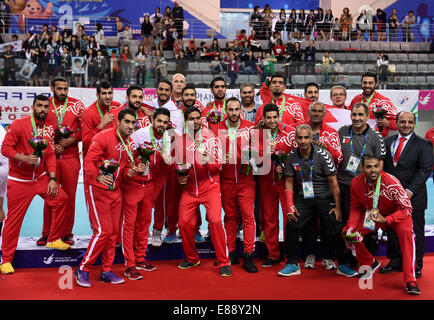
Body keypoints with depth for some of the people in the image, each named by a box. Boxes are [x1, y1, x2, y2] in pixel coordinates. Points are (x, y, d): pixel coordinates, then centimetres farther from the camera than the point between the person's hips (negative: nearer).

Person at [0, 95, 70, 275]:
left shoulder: (49, 127, 4)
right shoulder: (19, 124, -10)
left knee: (61, 199, -2)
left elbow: (50, 155, 4)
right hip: (19, 181, -5)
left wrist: (52, 179, -3)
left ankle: (53, 240, 16)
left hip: (41, 177, 5)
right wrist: (23, 157, -28)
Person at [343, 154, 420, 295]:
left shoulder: (391, 182, -30)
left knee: (406, 231, -33)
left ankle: (410, 281, -26)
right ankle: (370, 263, 16)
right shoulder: (356, 183, -18)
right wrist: (351, 227, -18)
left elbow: (407, 208, -25)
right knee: (347, 232, -11)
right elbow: (355, 208, -2)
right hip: (370, 214, 4)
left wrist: (385, 220, -38)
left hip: (395, 213, -4)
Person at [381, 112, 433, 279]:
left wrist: (410, 190, -19)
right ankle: (395, 261, 25)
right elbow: (383, 166, 11)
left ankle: (416, 265, 20)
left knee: (415, 232, 5)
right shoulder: (387, 142, 10)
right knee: (392, 230, 10)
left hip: (413, 196, -3)